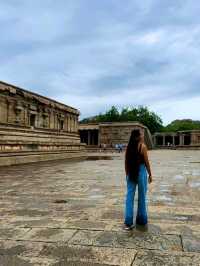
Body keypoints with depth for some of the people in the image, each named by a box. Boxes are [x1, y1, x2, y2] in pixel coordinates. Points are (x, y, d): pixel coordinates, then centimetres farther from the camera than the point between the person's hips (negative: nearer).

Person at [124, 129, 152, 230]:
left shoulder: (129, 146, 4)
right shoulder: (142, 146, -10)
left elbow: (126, 162, 7)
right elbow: (146, 162, -8)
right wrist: (150, 174, 2)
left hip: (131, 173, 4)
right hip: (141, 172, -4)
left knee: (129, 196, 4)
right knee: (142, 196, 10)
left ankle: (128, 222, 3)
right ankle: (141, 220, 23)